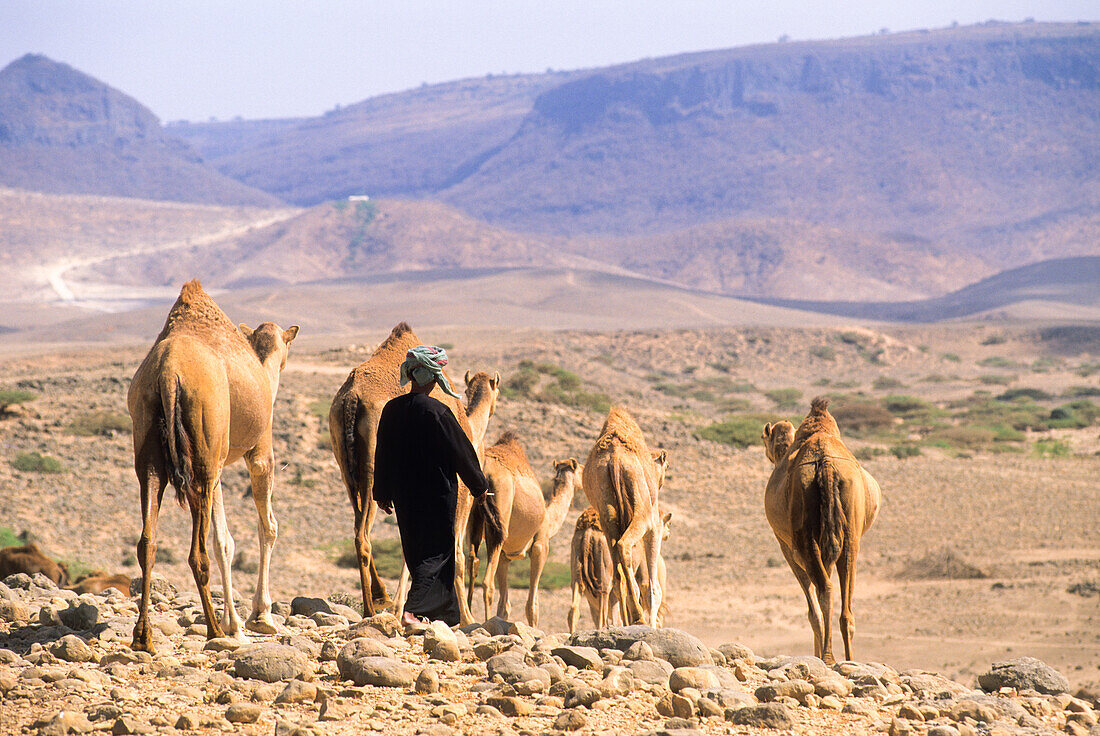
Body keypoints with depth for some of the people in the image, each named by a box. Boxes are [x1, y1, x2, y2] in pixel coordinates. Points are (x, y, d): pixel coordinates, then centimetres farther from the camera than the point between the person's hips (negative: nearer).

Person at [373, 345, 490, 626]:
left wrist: (383, 493, 20)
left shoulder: (392, 409, 0)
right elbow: (461, 452, -10)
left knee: (417, 553, 17)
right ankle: (412, 610, -17)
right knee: (437, 553, 1)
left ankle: (448, 615, 27)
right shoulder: (437, 412, -17)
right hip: (436, 495, -6)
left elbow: (383, 454, 9)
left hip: (404, 496, 6)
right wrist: (479, 485, 4)